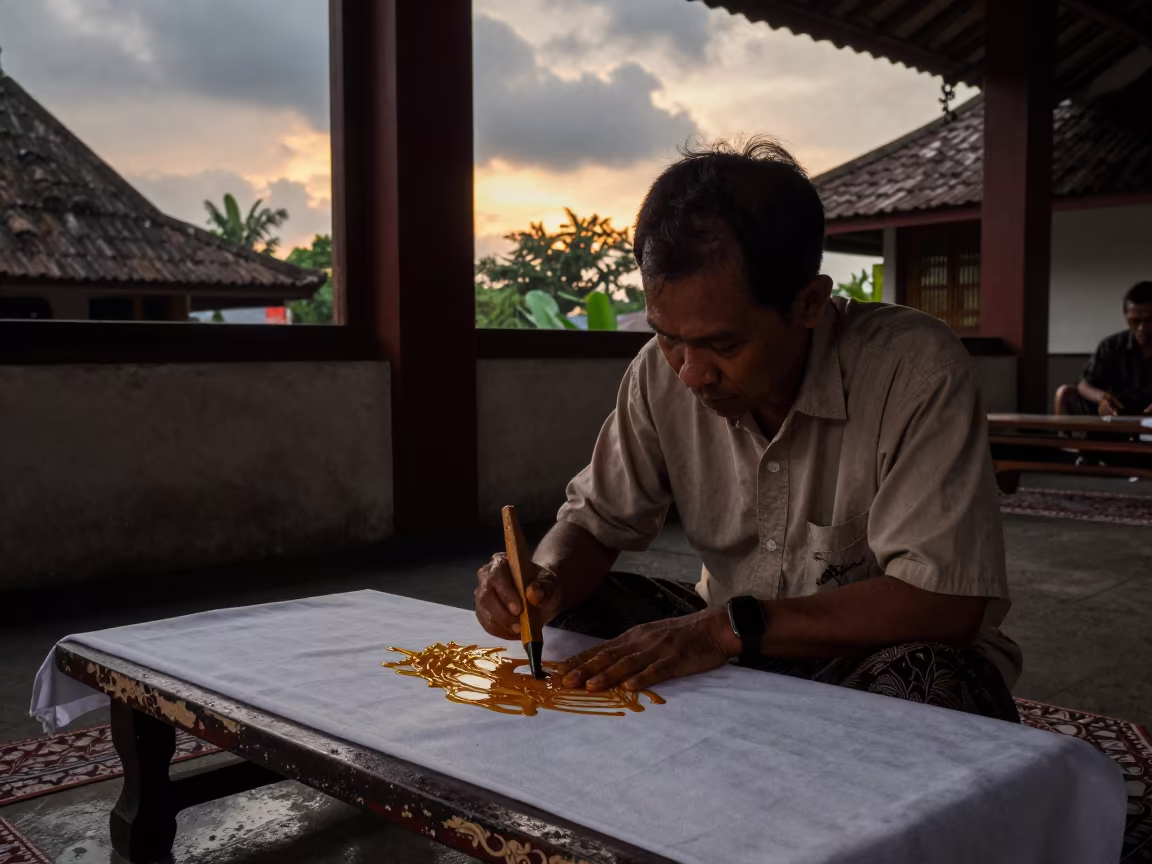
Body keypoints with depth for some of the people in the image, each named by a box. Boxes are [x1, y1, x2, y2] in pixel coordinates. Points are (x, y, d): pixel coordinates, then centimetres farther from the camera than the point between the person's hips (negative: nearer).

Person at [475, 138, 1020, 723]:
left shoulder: (916, 372, -24)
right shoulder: (662, 373, -8)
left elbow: (946, 602, -28)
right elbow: (596, 521, 2)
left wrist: (732, 627, -32)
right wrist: (547, 581, -22)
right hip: (729, 649, 5)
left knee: (924, 677, -38)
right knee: (560, 614, -12)